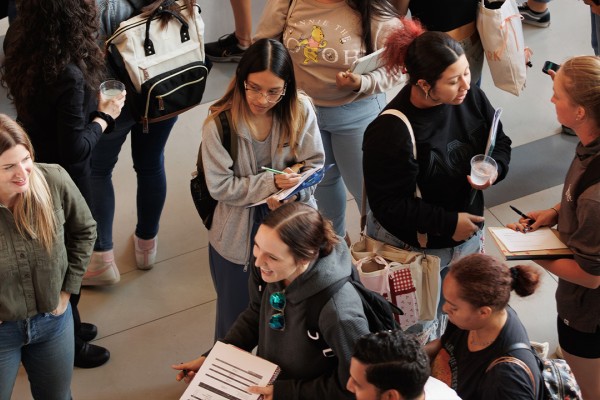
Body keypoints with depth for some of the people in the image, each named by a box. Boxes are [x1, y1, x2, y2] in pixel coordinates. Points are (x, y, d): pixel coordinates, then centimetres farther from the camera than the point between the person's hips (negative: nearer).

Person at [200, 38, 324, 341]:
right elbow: (220, 186, -17)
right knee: (236, 318, 17)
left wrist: (291, 193, -25)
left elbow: (314, 165, -6)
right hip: (239, 235, -1)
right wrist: (271, 183, -27)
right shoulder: (219, 123, -19)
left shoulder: (300, 109, -13)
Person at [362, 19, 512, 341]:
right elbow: (388, 206, -23)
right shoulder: (389, 132, -27)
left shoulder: (471, 98, -9)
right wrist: (448, 223, -22)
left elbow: (500, 142, 8)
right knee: (422, 337, 8)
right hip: (414, 250, -6)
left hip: (467, 235, 6)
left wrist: (494, 169, -15)